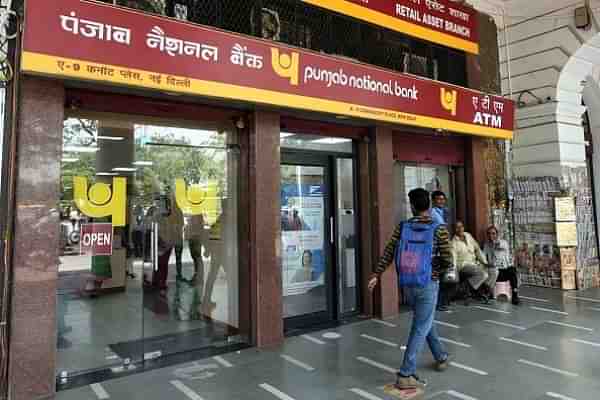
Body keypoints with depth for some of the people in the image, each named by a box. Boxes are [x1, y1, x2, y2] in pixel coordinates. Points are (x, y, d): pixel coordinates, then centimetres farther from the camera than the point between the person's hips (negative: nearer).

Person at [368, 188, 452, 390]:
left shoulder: (402, 227, -3)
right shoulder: (439, 229, -9)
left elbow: (388, 252, -3)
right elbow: (447, 260, -9)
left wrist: (376, 275, 5)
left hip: (407, 284, 4)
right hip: (428, 284, -4)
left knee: (424, 321, 24)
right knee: (420, 328, 2)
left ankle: (441, 357, 41)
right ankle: (406, 375, 0)